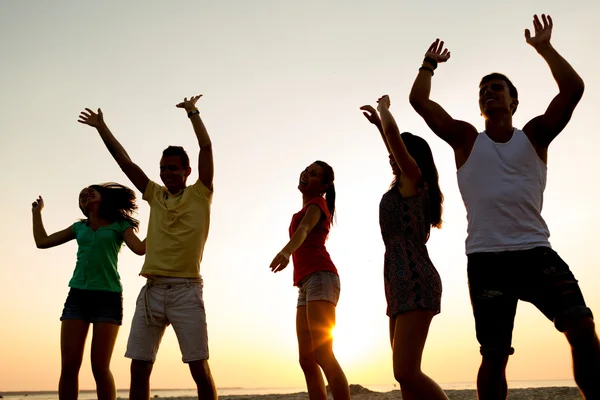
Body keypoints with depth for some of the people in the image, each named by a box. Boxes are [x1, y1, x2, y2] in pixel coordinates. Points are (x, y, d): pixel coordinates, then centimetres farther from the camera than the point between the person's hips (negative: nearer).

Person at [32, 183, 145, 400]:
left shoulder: (119, 225, 7)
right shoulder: (79, 226, 18)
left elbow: (140, 248, -7)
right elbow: (42, 241, 21)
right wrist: (37, 211, 28)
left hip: (108, 297, -4)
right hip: (77, 296, 4)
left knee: (100, 368, -7)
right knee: (68, 366, -4)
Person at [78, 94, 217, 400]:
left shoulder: (200, 195, 6)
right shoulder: (155, 195, 17)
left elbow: (206, 148, -2)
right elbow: (126, 162, 16)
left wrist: (193, 113, 2)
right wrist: (101, 127, 15)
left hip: (186, 290, -4)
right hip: (151, 290, 5)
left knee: (199, 367, -4)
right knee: (139, 367, 3)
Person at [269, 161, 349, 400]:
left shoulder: (317, 203, 1)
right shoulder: (308, 209, 29)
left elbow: (303, 229, -21)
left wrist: (285, 251, -41)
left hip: (320, 278, -9)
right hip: (307, 285, 9)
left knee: (323, 354, -20)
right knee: (307, 360, 3)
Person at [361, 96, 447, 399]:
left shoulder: (413, 176, -1)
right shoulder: (409, 185, 22)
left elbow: (393, 133, -11)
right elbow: (393, 143, 40)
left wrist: (383, 106, 7)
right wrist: (378, 122, 45)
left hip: (415, 282, -10)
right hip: (402, 284, 10)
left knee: (406, 372, -20)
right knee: (405, 373, 6)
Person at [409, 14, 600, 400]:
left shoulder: (534, 135, 11)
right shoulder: (467, 139, 11)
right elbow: (419, 100, 6)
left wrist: (544, 48, 5)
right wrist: (430, 62, 18)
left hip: (536, 252, 1)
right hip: (487, 260, 0)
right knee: (495, 355, 1)